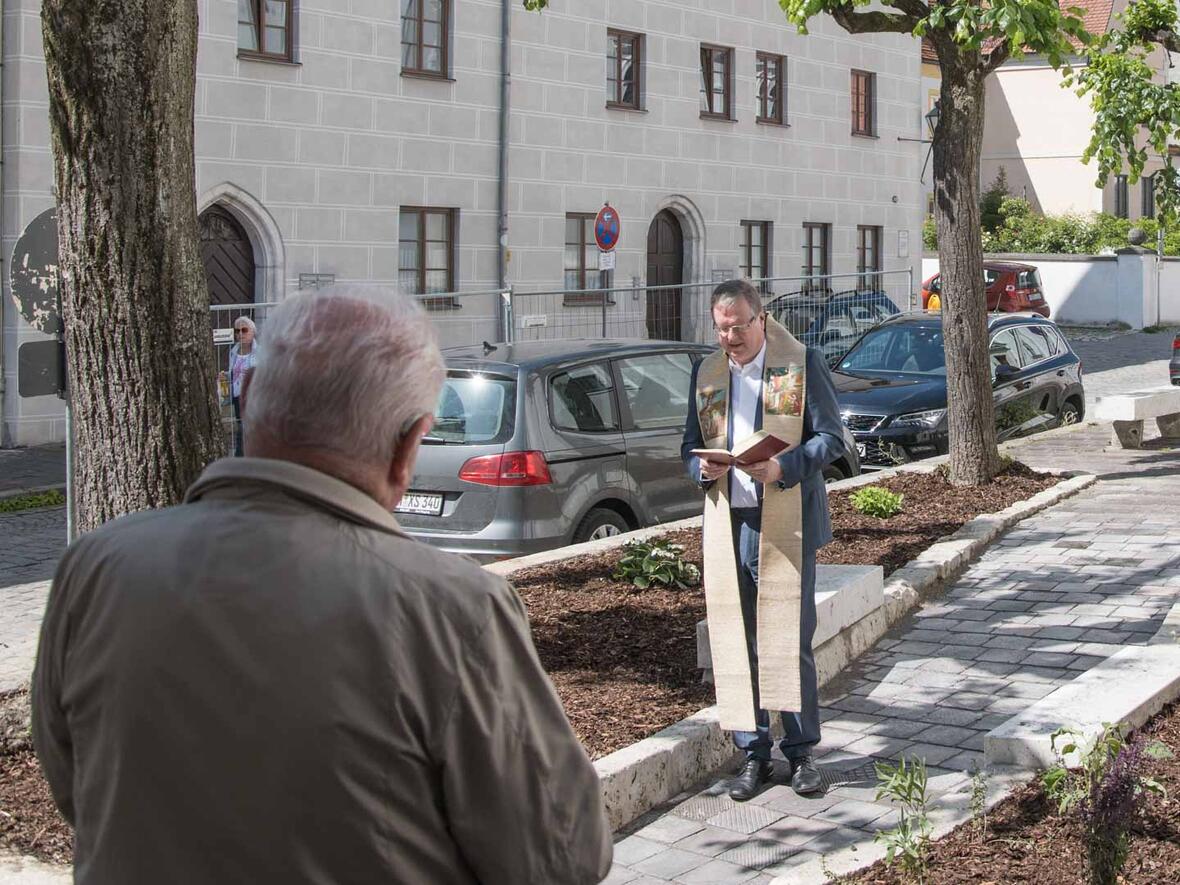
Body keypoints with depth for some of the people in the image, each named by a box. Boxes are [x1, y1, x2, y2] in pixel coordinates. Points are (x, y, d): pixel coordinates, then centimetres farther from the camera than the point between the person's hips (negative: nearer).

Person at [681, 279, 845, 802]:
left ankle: (801, 752, 13)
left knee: (791, 641, 0)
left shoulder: (803, 363, 0)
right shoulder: (707, 373, 13)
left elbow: (830, 437, -3)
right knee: (737, 643, 5)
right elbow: (690, 445, 17)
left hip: (786, 523, -4)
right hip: (727, 525, 4)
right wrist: (702, 469, -6)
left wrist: (783, 468, -19)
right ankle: (753, 753, 16)